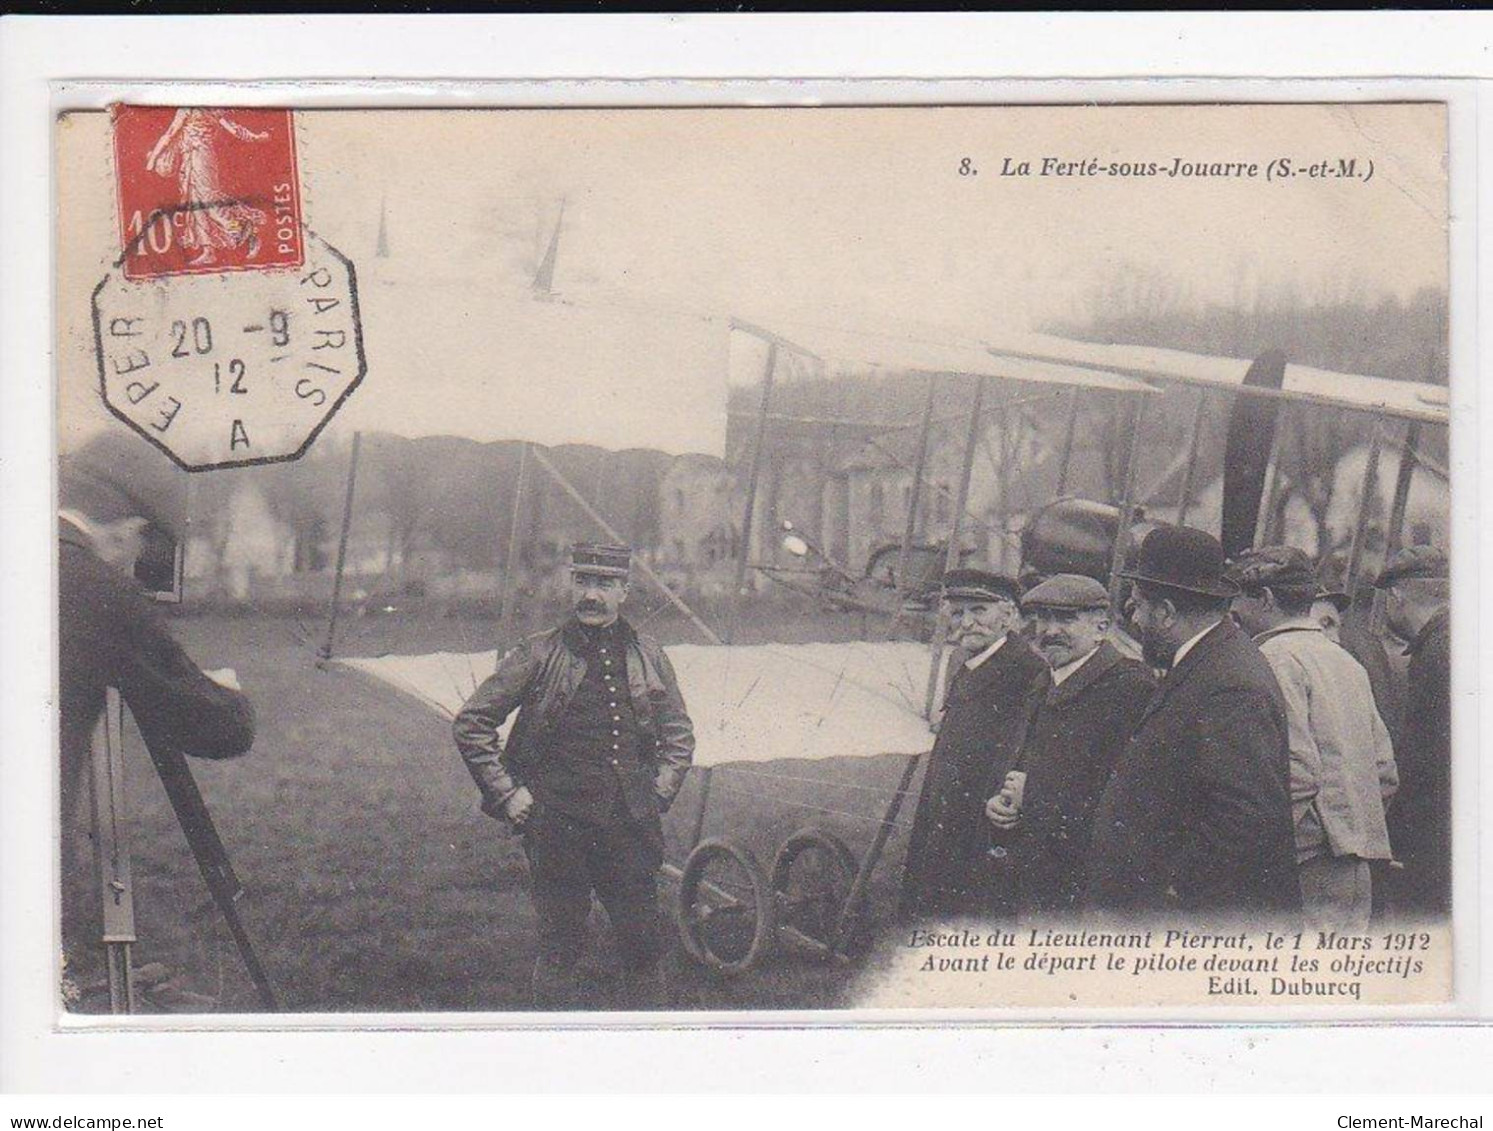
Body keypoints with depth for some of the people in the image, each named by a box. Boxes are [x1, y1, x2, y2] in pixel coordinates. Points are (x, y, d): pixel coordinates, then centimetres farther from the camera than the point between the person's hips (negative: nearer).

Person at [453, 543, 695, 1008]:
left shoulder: (648, 656, 11)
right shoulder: (539, 654, 0)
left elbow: (680, 734, 23)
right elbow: (470, 724, 2)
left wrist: (658, 793, 10)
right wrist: (506, 793, -2)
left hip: (632, 828, 3)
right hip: (558, 825, -3)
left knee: (645, 946, 5)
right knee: (560, 947, 3)